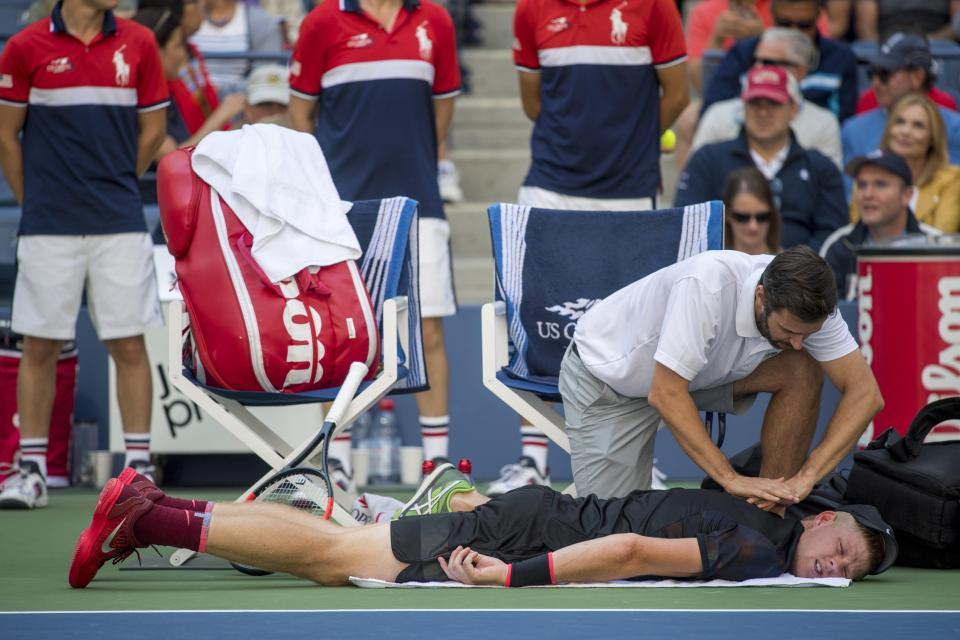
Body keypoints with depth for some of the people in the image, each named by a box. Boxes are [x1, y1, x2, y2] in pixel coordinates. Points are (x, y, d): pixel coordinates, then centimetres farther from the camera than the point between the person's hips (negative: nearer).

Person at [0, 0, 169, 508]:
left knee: (128, 343, 0)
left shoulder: (138, 44, 4)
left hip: (119, 223, 1)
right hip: (48, 227, -1)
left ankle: (139, 466, 7)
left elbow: (152, 131, 12)